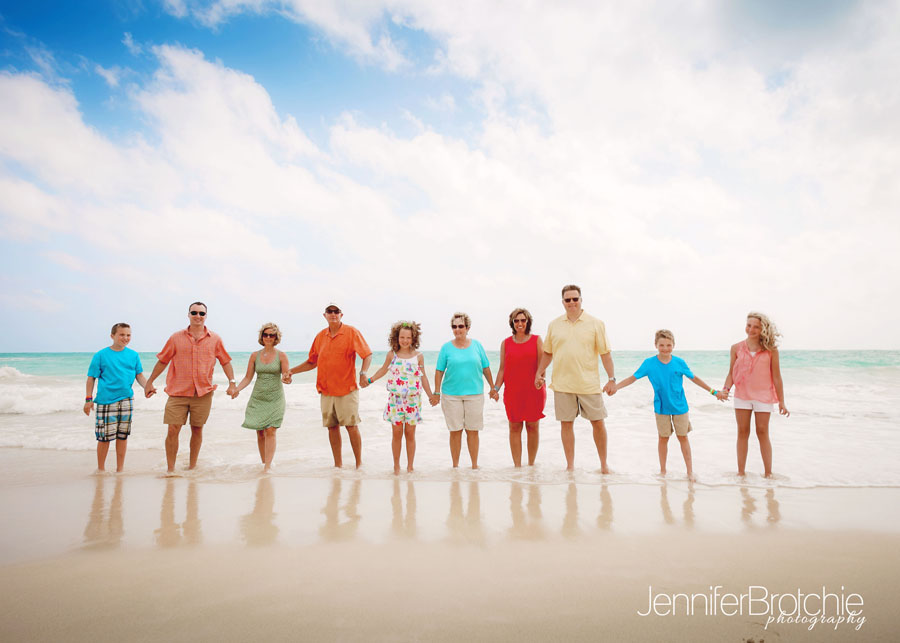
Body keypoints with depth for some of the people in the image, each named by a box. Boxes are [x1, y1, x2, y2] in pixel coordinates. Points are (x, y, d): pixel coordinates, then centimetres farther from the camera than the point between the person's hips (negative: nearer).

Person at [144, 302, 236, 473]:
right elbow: (162, 361, 10)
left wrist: (232, 382, 0)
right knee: (173, 430, -4)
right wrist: (149, 382, 9)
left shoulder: (215, 339, 5)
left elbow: (225, 362, 10)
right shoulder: (176, 338, 4)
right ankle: (170, 469, 8)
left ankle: (192, 466, 22)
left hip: (203, 393, 1)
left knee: (197, 429, 8)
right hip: (178, 392, 0)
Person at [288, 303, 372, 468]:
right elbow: (312, 362, 21)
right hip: (326, 389, 5)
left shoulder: (351, 332, -3)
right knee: (332, 427, 7)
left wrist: (364, 373, -25)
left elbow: (367, 355, -9)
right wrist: (291, 371, 15)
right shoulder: (320, 336, 11)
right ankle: (338, 464, 18)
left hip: (347, 388, -4)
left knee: (352, 426, -3)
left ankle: (359, 463, 8)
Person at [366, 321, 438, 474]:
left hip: (413, 400, 0)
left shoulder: (418, 356, 0)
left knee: (410, 434, 5)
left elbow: (423, 377, 10)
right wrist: (370, 380, 10)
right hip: (395, 399, 0)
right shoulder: (391, 355, 1)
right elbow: (383, 370, 18)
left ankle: (410, 467, 17)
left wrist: (431, 395, 12)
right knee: (397, 433, 4)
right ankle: (396, 466, 18)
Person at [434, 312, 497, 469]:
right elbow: (439, 371, 3)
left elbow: (486, 368, 11)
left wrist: (493, 388, 11)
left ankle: (475, 465, 17)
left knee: (473, 431, 6)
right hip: (451, 395, -1)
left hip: (474, 393, 1)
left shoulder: (476, 345, 6)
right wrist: (437, 392, -1)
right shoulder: (446, 347, 2)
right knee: (455, 431, 5)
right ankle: (455, 465, 16)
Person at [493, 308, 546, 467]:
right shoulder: (506, 343, 8)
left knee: (533, 426, 5)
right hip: (512, 391, 1)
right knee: (514, 427, 2)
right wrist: (496, 388, -2)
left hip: (534, 390, -1)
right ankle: (517, 465, 9)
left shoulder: (536, 340, 5)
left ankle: (531, 464, 18)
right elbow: (502, 369, 9)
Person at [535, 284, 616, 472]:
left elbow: (605, 353, 0)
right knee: (566, 423, 5)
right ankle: (570, 466, 17)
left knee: (598, 423, 4)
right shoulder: (554, 325, 8)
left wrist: (612, 379, -4)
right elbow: (547, 352, 16)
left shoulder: (596, 324, 2)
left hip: (589, 384, -1)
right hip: (562, 384, 2)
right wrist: (539, 374, 12)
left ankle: (604, 464, 20)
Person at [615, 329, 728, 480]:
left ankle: (690, 471, 20)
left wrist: (714, 392, 10)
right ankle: (662, 471, 22)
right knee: (663, 438, 8)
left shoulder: (679, 362, -6)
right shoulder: (649, 363, -9)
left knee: (683, 437, 9)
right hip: (661, 407, 0)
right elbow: (633, 378, -7)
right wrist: (614, 387, -16)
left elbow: (694, 378, 6)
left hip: (680, 406, 1)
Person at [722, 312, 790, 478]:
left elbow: (776, 377, -1)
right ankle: (740, 472, 13)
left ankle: (768, 473, 14)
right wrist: (725, 389, -12)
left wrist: (781, 402, 0)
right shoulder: (737, 348, 1)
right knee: (742, 431, 6)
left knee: (762, 432, 2)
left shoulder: (770, 350, -4)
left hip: (764, 396, -2)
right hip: (742, 395, 2)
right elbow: (731, 373, 6)